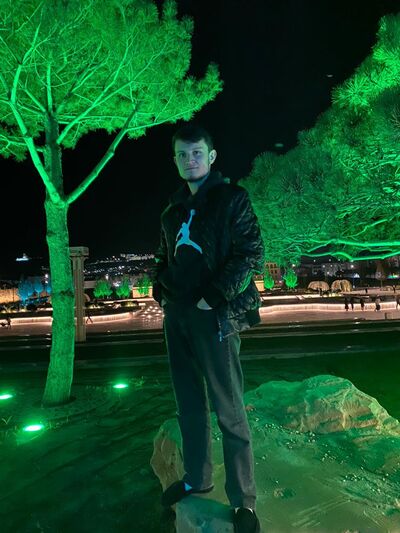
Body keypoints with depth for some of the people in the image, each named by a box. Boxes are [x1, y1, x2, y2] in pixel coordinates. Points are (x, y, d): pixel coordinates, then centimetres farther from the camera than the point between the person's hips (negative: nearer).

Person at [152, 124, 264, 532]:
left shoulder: (231, 198, -2)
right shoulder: (173, 209, 15)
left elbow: (252, 255, -11)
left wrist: (213, 297, -16)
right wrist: (160, 290, 7)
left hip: (213, 317, -6)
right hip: (177, 316, 7)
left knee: (228, 411, -1)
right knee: (189, 405, 16)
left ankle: (242, 499, 14)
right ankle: (196, 478, 33)